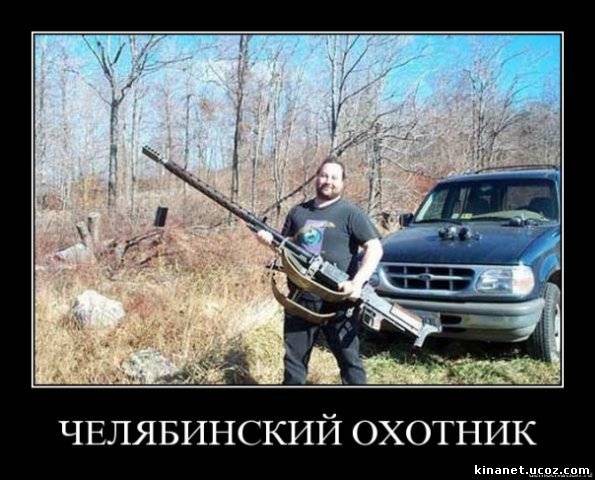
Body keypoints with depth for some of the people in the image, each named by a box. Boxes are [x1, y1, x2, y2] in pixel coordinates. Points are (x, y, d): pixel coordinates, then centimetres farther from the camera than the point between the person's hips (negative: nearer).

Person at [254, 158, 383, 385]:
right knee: (294, 357, 15)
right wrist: (270, 240, -2)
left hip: (338, 302, -4)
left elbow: (375, 248, -10)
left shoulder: (350, 213, -3)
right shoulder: (298, 212, 12)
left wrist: (358, 282, -23)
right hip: (300, 299, 5)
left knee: (349, 358, 5)